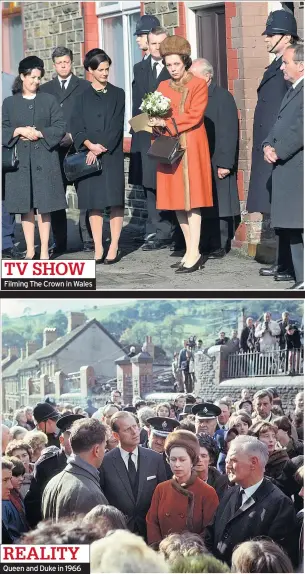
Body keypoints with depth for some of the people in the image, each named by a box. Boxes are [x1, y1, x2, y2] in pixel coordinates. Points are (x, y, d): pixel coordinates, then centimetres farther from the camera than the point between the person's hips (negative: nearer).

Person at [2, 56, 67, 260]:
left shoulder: (49, 100, 7)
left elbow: (60, 127, 2)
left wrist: (39, 133, -10)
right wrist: (19, 131, -12)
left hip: (45, 159, -1)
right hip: (20, 161, 1)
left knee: (44, 206, -4)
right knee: (26, 206, 1)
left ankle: (44, 251, -1)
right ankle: (30, 251, 6)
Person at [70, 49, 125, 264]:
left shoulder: (117, 94, 7)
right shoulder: (83, 98, 10)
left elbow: (116, 125, -2)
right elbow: (77, 128, 2)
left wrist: (101, 148, -11)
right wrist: (90, 145, -15)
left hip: (112, 155, -1)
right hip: (89, 156, 1)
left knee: (115, 201, -6)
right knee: (94, 202, 0)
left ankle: (114, 247, -4)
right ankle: (98, 248, 1)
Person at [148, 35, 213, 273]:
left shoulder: (199, 85, -1)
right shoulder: (163, 87, 14)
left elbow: (194, 115, -11)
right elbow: (157, 117, 11)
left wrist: (166, 122, -15)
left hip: (191, 147, -5)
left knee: (191, 199, -8)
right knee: (177, 201, 4)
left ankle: (194, 253, -10)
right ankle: (191, 251, 9)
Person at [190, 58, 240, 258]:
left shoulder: (223, 97, -8)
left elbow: (229, 133, -12)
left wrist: (224, 163, -16)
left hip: (217, 162, -6)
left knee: (219, 205, -2)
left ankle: (220, 245, 4)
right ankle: (205, 243, 9)